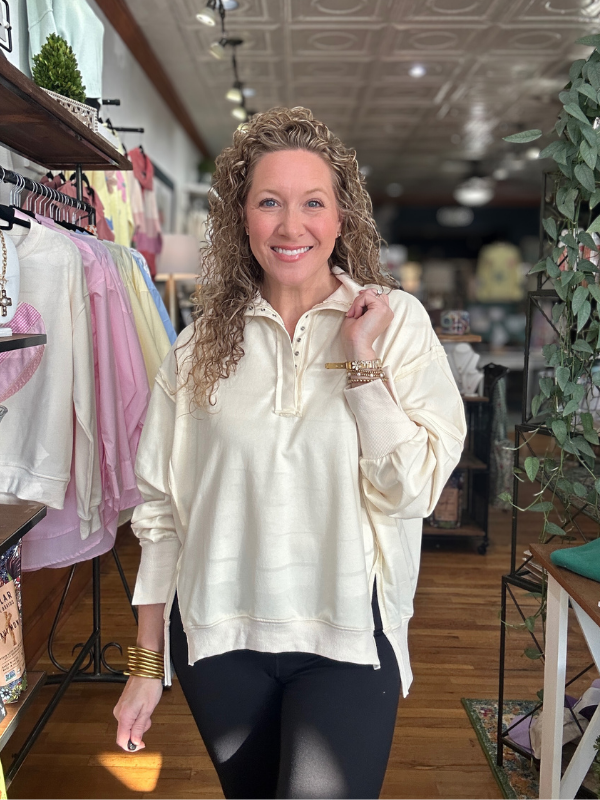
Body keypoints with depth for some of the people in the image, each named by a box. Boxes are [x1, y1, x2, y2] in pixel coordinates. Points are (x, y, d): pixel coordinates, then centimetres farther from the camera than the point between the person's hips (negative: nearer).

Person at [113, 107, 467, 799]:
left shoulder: (396, 321, -5)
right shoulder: (203, 344, -1)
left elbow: (414, 491, -10)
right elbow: (162, 508, 1)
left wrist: (361, 359, -17)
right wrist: (146, 665, 4)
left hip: (348, 638, -2)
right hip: (219, 639, 2)